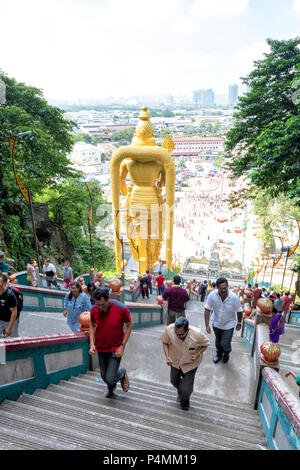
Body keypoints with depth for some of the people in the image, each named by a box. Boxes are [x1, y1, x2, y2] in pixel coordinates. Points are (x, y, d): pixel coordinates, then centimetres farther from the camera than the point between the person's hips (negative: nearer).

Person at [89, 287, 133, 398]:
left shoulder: (121, 309, -22)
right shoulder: (94, 310, -13)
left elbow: (129, 325, -9)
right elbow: (92, 326, 5)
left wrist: (122, 346, -13)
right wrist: (92, 344, -7)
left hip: (116, 348, -3)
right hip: (100, 348, 4)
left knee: (111, 379, -8)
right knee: (104, 376, 18)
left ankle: (122, 374, 27)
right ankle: (111, 388, 53)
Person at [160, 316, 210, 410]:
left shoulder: (197, 334, -35)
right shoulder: (169, 330, -33)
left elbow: (205, 344, -12)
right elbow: (165, 342, -11)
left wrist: (198, 354, -27)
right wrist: (167, 356, -25)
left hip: (190, 363, -2)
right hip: (175, 361, 3)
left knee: (186, 389, 1)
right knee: (174, 381, 25)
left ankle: (184, 400, 40)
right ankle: (180, 392, 63)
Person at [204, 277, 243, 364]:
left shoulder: (234, 297, -27)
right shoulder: (212, 295, -26)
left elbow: (239, 311, -11)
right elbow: (207, 310, -19)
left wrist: (239, 323, 2)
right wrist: (207, 325, -22)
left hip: (229, 324, -2)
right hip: (216, 323, 2)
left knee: (225, 344, -3)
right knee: (218, 341, 22)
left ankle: (226, 353, 33)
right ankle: (219, 353, 53)